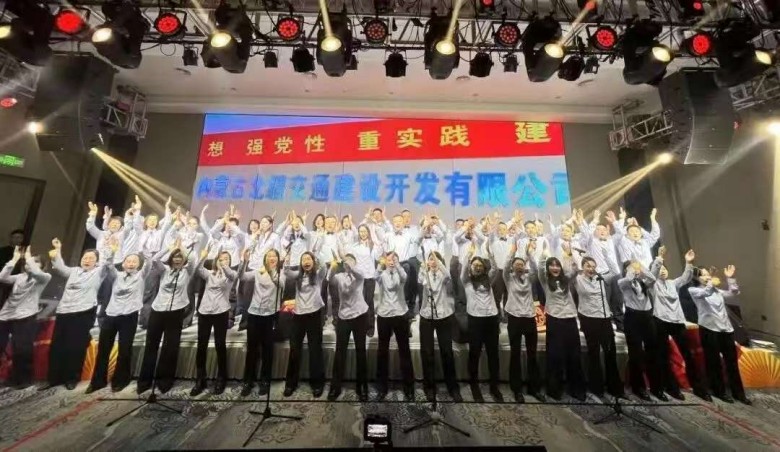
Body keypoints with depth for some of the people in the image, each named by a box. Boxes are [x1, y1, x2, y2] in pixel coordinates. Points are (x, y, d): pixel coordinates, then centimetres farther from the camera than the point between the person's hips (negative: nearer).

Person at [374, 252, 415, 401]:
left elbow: (404, 276, -23)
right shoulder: (382, 274, 2)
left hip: (400, 315, 0)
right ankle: (382, 388, 24)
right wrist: (381, 264, -44)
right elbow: (376, 276, -23)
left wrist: (396, 264, -42)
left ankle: (409, 388, 22)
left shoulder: (400, 274, 2)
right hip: (383, 315, 1)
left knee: (404, 350, 7)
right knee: (382, 351, 10)